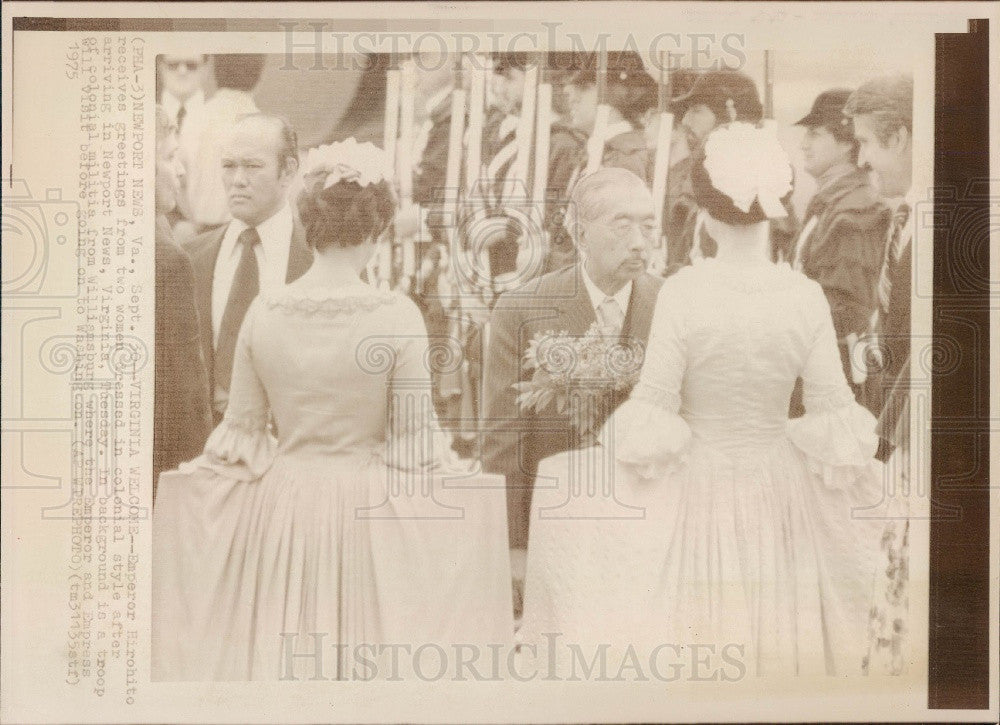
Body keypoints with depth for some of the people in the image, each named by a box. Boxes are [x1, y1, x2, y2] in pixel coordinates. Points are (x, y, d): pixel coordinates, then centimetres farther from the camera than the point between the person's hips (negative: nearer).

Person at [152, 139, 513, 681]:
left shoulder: (265, 310, -5)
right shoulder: (397, 315, -13)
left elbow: (241, 427, 3)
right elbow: (414, 439, -9)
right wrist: (459, 478, 7)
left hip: (279, 509, 3)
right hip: (369, 513, -3)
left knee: (279, 644, 15)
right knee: (367, 647, 10)